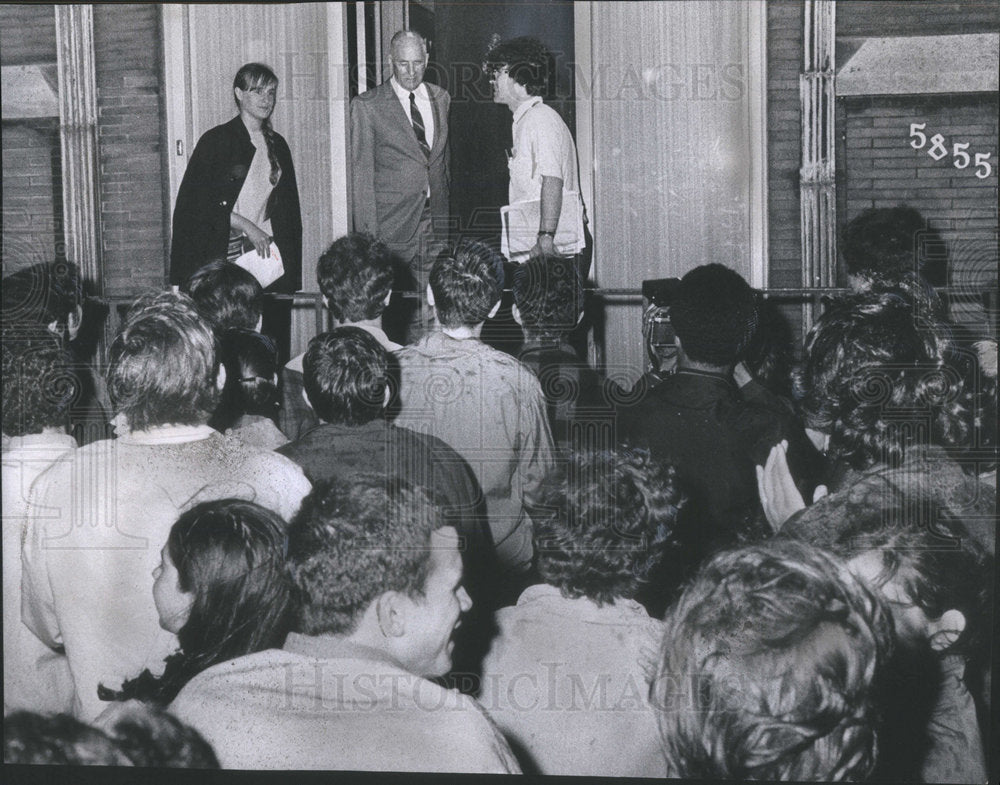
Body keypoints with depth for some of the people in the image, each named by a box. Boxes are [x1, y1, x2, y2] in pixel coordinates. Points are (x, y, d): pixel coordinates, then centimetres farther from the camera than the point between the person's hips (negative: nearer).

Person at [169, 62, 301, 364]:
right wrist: (248, 227, -13)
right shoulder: (216, 141, -1)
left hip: (268, 252, 5)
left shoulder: (277, 145, 15)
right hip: (225, 255, -5)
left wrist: (292, 268, 10)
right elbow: (200, 202, -7)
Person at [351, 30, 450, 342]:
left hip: (438, 222, 4)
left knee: (431, 314, 0)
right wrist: (367, 235, -9)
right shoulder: (367, 106, -2)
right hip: (393, 226, -4)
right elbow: (361, 175, -4)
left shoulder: (442, 99, 13)